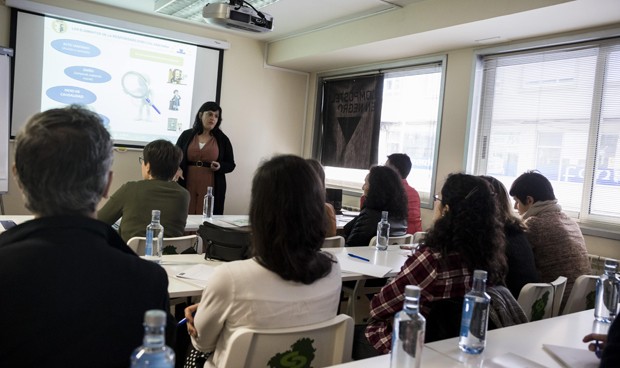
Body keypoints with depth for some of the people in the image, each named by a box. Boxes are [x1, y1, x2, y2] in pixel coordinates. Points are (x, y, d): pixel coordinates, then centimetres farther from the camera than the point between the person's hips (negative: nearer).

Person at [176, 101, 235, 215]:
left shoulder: (222, 139, 7)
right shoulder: (186, 135, 7)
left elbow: (231, 165, 10)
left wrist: (220, 167, -11)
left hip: (210, 189, 0)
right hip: (187, 188, 1)